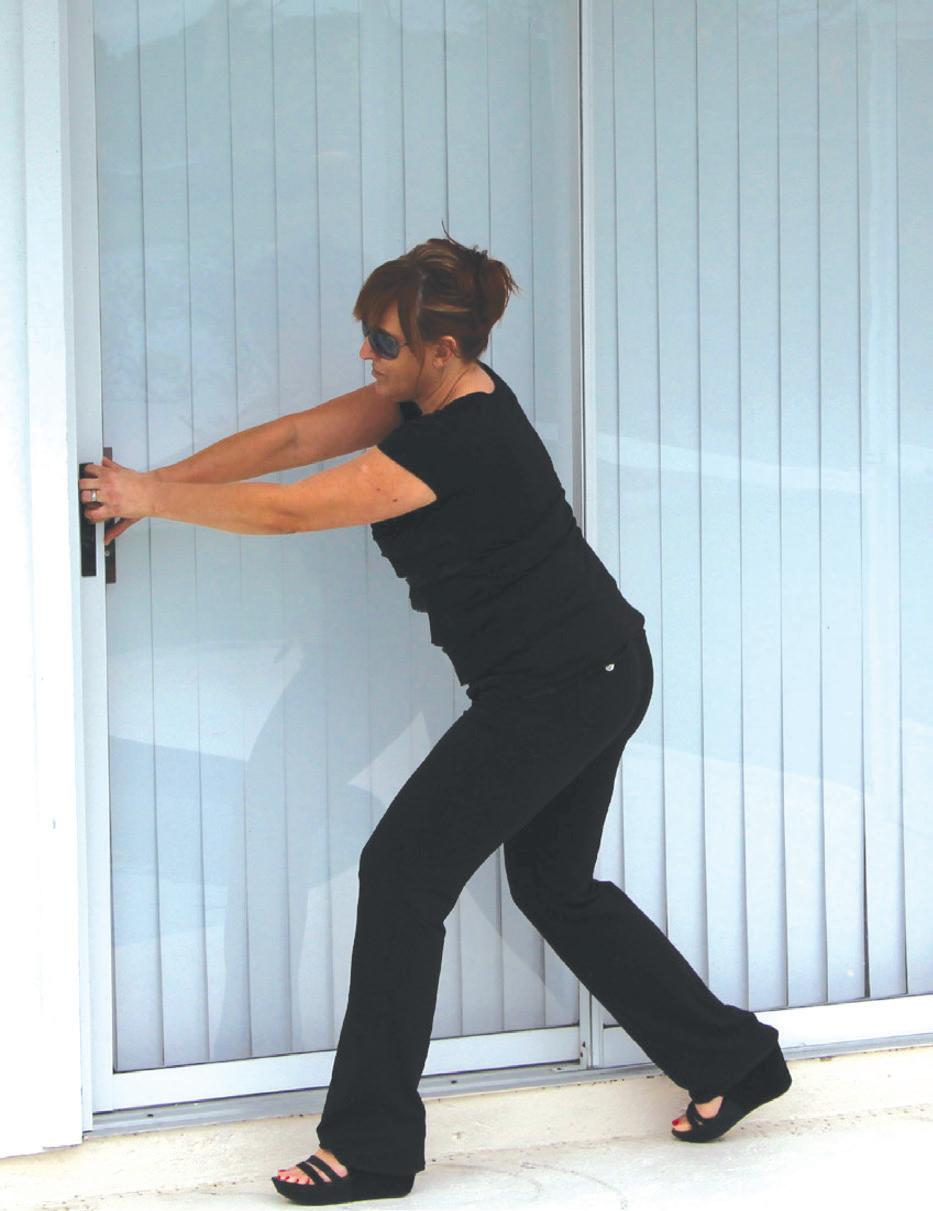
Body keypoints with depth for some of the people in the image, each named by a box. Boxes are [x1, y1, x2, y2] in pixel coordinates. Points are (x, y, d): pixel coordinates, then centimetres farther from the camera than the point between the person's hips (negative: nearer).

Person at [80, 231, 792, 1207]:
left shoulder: (457, 444, -25)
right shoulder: (433, 393, 3)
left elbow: (285, 510, -20)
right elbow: (296, 437, 5)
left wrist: (152, 497, -9)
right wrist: (157, 484, 1)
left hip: (555, 689, -10)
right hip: (601, 670, 10)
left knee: (402, 871, -6)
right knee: (555, 885, 19)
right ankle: (733, 1061, 28)